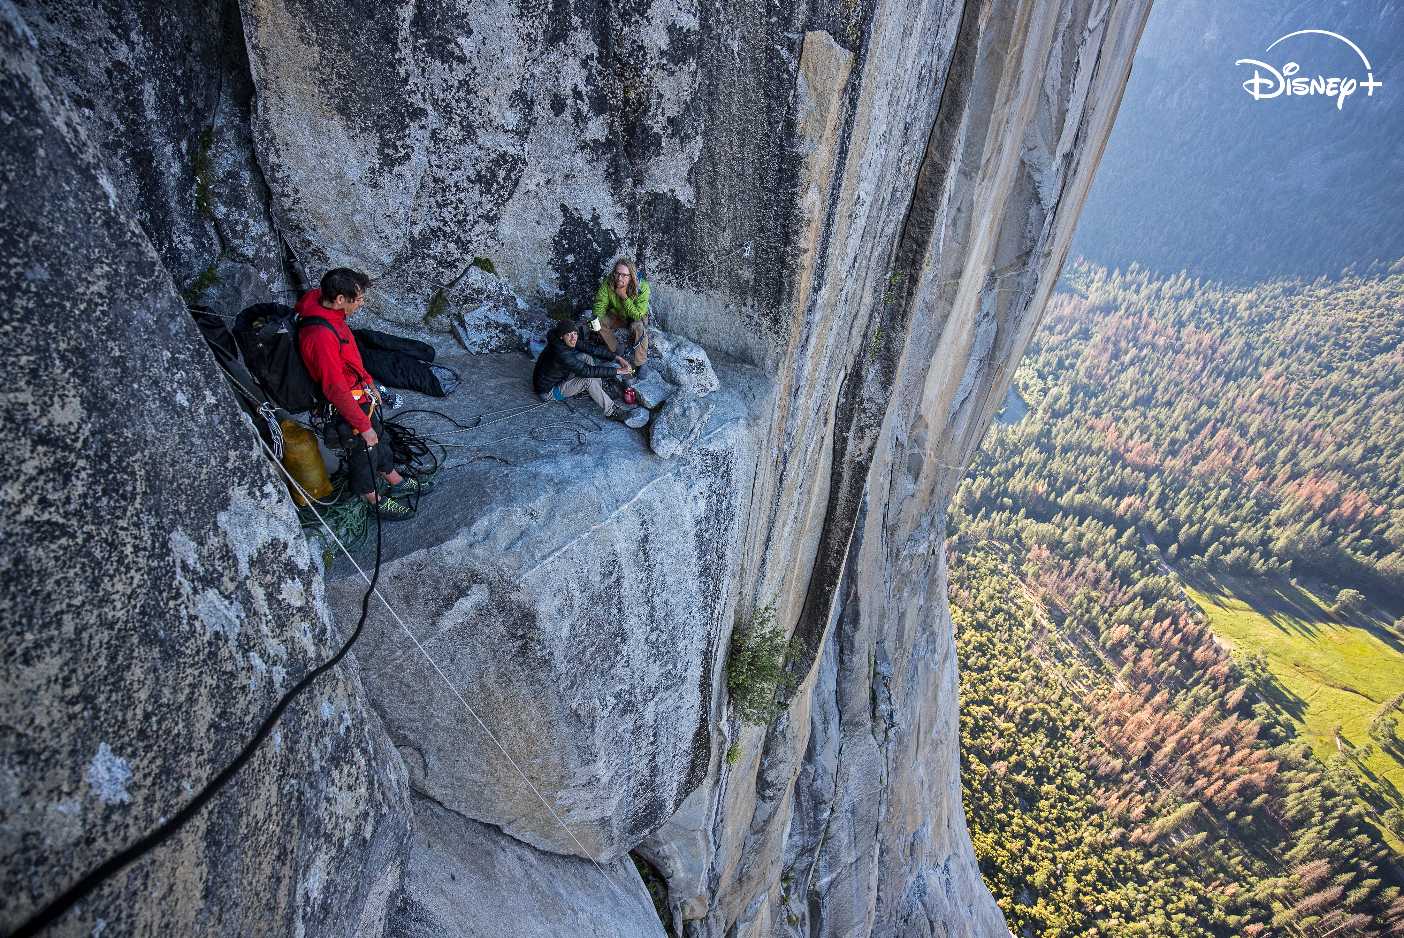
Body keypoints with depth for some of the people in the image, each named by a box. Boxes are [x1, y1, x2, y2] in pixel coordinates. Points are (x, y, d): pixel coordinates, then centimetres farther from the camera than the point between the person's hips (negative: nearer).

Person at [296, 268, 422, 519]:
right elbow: (336, 390, -30)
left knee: (379, 437, 26)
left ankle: (396, 481, 48)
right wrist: (363, 425, -22)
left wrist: (369, 383, 19)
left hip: (360, 394, 9)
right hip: (347, 407, -9)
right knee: (363, 452, 13)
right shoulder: (321, 336, -36)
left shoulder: (325, 308, -6)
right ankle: (376, 500, 36)